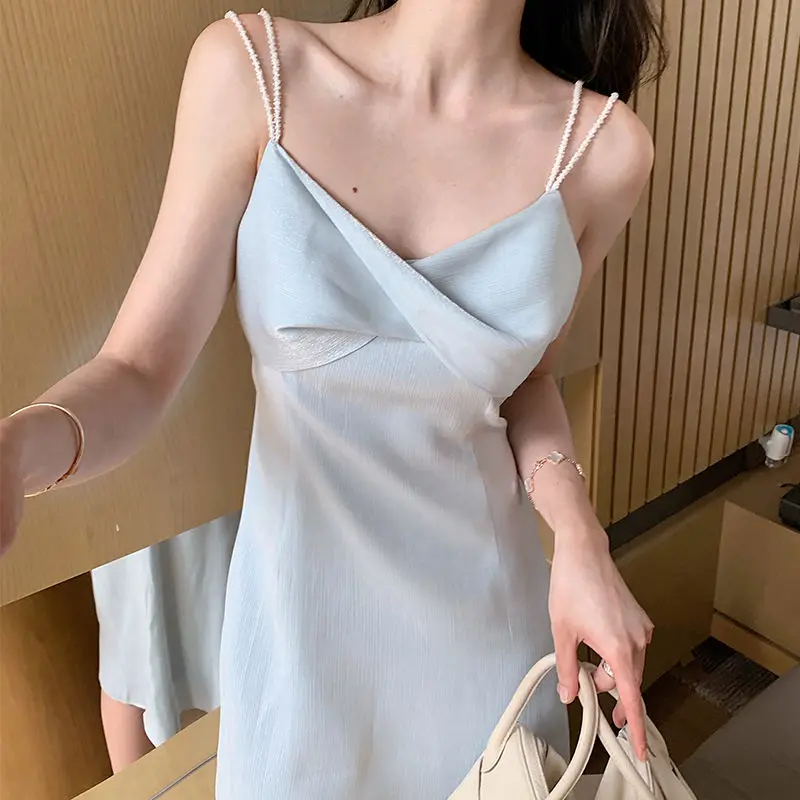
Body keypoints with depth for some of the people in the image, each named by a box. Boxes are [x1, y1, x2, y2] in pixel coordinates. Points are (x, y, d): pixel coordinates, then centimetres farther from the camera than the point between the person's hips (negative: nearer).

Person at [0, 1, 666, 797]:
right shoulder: (248, 69, -14)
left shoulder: (603, 146, -10)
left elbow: (524, 370, 4)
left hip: (485, 595, 2)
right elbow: (138, 372, -14)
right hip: (306, 584, -1)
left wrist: (579, 536, -10)